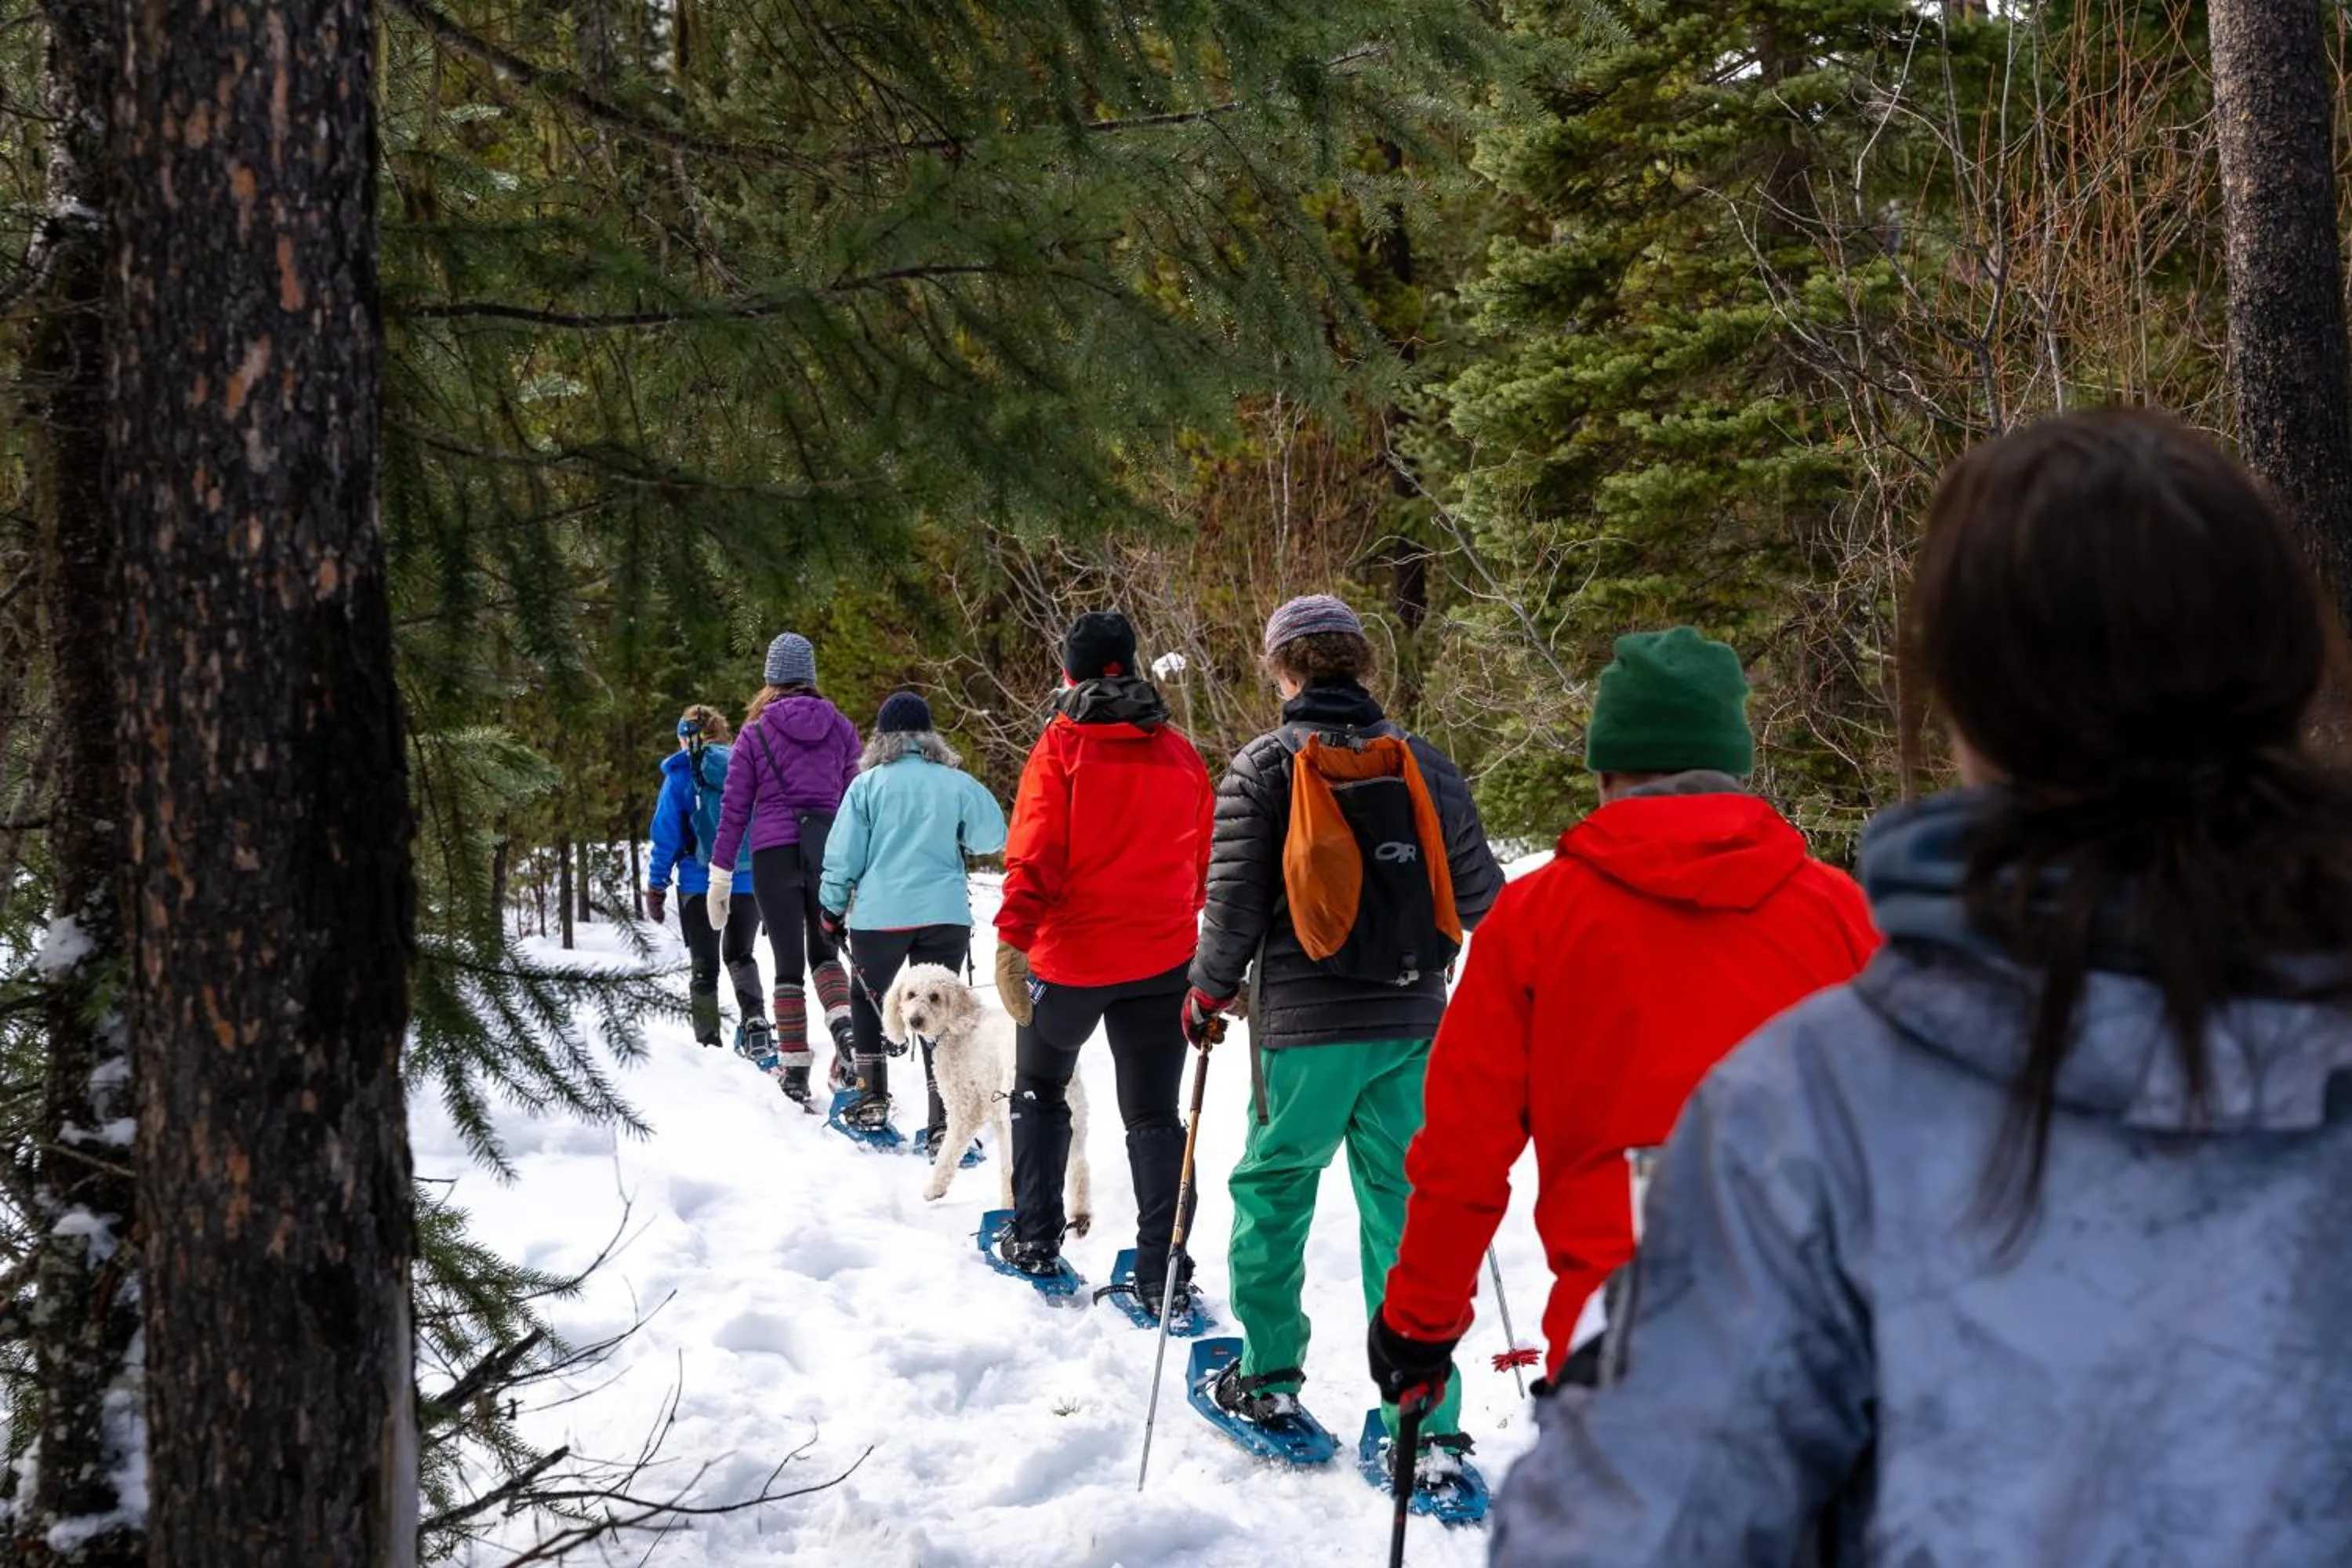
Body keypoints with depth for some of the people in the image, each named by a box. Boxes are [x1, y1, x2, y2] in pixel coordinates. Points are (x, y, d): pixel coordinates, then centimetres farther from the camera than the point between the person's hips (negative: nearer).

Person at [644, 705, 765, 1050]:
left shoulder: (681, 775, -3)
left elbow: (667, 836, -4)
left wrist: (656, 888, 2)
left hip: (700, 883, -3)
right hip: (749, 881, 3)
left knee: (704, 965, 9)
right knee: (741, 956, 19)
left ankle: (708, 1042, 5)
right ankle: (755, 1018, -4)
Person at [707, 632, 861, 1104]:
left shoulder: (756, 733, 2)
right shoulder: (840, 728, 7)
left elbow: (735, 809, 2)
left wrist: (720, 874, 7)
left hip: (774, 852, -2)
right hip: (829, 849, 2)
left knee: (788, 961, 4)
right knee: (823, 949, 18)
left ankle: (795, 1070, 3)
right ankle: (845, 1028, -9)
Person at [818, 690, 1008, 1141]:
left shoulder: (867, 784, -2)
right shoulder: (956, 783, -1)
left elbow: (843, 855, -1)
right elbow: (994, 836, 6)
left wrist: (832, 909, 12)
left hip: (879, 914, -1)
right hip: (945, 914, 1)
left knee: (866, 999, 21)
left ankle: (872, 1098, 16)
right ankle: (944, 1117, 1)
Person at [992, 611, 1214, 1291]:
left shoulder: (1062, 746, -7)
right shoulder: (1179, 752, 5)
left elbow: (1035, 855, -16)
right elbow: (1204, 860, 13)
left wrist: (1013, 940, -20)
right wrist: (1212, 947, 26)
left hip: (1071, 955, -3)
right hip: (1162, 959, 3)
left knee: (1040, 1090, 19)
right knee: (1153, 1113, 7)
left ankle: (1035, 1240, 19)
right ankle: (1162, 1268, -1)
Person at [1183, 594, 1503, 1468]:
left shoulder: (1262, 767, -4)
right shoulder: (1424, 764, 4)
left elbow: (1235, 900, -6)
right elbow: (1480, 897, 7)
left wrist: (1209, 993, 10)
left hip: (1302, 1028, -2)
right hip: (1411, 1025, 3)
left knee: (1273, 1189, 17)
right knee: (1404, 1209, 6)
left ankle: (1269, 1375, 23)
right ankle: (1427, 1422, 4)